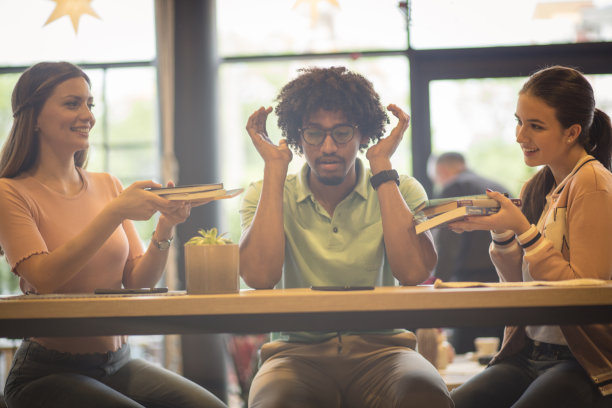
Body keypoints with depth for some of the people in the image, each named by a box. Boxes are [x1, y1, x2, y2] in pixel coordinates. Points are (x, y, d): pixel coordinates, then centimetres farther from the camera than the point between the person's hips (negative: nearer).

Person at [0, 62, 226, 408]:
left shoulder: (107, 186, 12)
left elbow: (139, 283, 6)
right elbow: (44, 277, -19)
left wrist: (165, 228, -12)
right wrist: (115, 212, -23)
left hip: (119, 362, 5)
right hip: (49, 372, -5)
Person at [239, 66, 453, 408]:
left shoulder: (401, 191, 8)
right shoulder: (266, 195, 7)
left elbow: (413, 272, -12)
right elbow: (259, 277, -13)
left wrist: (382, 166, -7)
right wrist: (274, 167, -7)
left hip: (380, 345, 1)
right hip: (298, 350, -1)